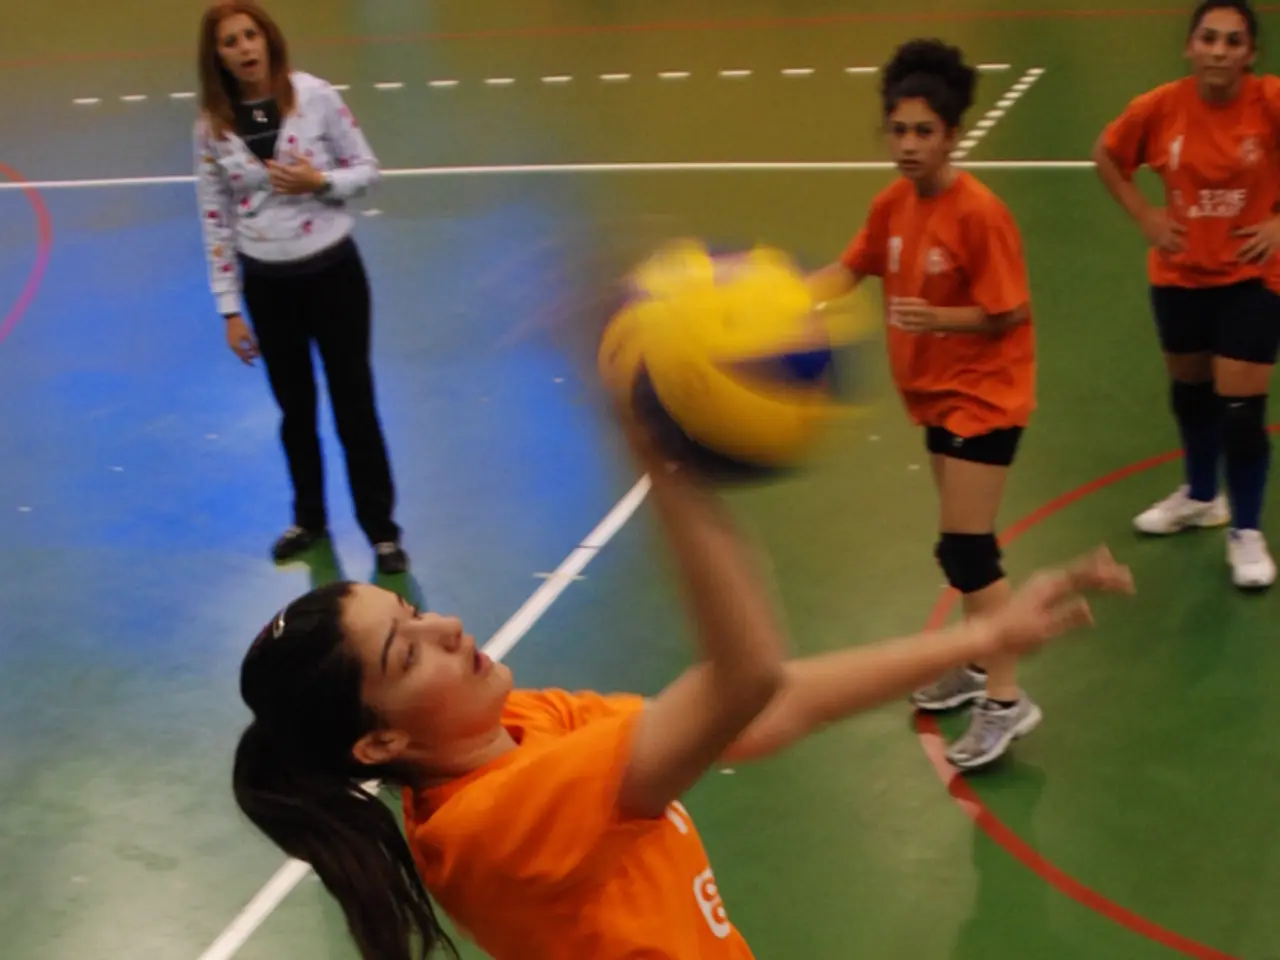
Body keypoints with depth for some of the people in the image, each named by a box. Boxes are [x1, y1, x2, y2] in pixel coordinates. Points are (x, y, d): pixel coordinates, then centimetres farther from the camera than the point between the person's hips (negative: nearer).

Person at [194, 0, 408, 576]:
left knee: (353, 404, 3)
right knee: (296, 409, 15)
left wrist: (319, 182, -21)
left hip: (332, 270, -2)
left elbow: (367, 169, -1)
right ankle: (309, 519, 34)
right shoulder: (211, 126, -5)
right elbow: (215, 221, 1)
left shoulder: (314, 95, -10)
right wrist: (229, 309, 1)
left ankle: (381, 530, 15)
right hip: (267, 283, 2)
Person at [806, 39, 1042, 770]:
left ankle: (1006, 700, -2)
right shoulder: (894, 204, 1)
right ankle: (980, 666, 32)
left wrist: (936, 317, -32)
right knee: (966, 545, 17)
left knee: (964, 548, -9)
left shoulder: (979, 213, -21)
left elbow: (1010, 313, -19)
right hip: (940, 394, 7)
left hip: (984, 396, -7)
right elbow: (851, 269, 10)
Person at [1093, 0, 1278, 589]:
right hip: (1180, 275, 3)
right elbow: (1106, 158, 5)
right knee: (1189, 392, 20)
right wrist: (1146, 218, -3)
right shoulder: (1160, 108, -13)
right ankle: (1201, 497, 45)